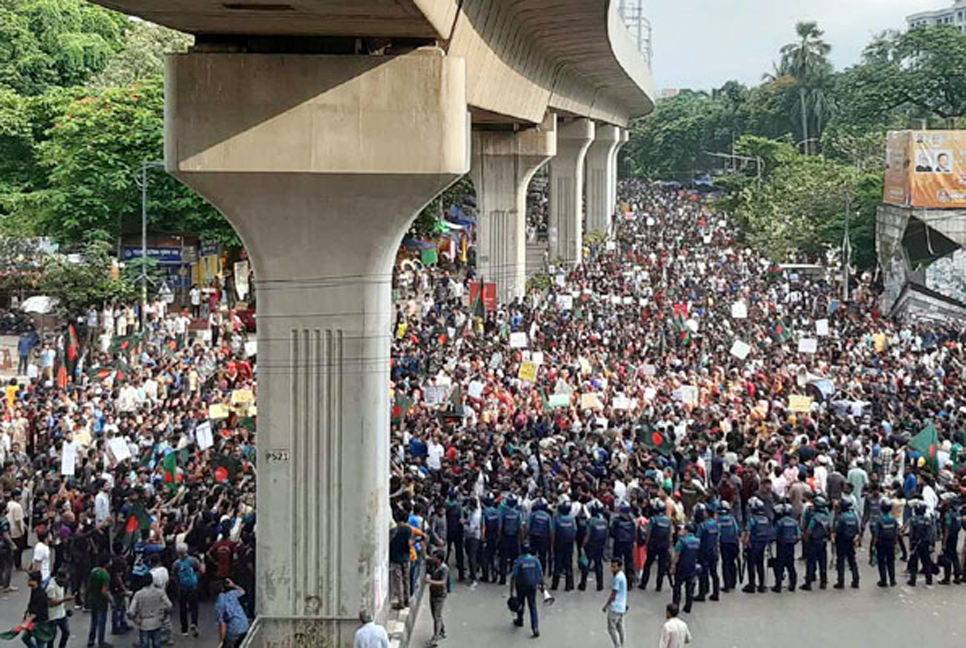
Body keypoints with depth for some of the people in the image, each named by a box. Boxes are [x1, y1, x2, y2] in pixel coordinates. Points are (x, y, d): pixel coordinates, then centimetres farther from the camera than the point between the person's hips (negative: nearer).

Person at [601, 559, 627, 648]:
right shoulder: (622, 576, 9)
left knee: (611, 628, -4)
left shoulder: (618, 578, -22)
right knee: (619, 628, 15)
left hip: (615, 607, -10)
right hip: (621, 607, 10)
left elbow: (613, 595, -19)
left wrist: (606, 606, -9)